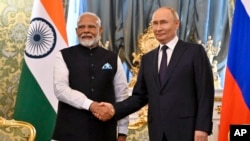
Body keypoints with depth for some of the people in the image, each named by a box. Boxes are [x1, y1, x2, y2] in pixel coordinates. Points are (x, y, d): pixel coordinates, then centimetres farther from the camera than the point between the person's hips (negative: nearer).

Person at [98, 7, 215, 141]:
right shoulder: (147, 59, 16)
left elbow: (205, 93, -4)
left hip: (186, 130, -4)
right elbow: (140, 96, 14)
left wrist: (202, 127, -13)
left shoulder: (195, 51, 1)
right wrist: (114, 109, -1)